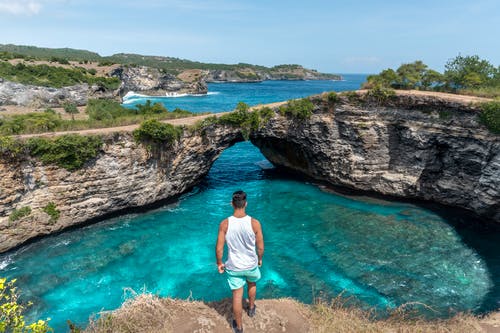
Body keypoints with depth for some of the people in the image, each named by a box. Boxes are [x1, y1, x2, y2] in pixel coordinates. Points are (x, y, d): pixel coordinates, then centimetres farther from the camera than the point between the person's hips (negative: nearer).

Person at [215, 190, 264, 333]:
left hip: (233, 267, -1)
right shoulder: (254, 223, -21)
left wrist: (219, 263, 5)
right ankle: (251, 308, 55)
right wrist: (260, 259, 10)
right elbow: (260, 247, -11)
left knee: (237, 296, 16)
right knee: (252, 284, 32)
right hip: (251, 264, 1)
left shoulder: (224, 224, -19)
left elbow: (219, 249, -13)